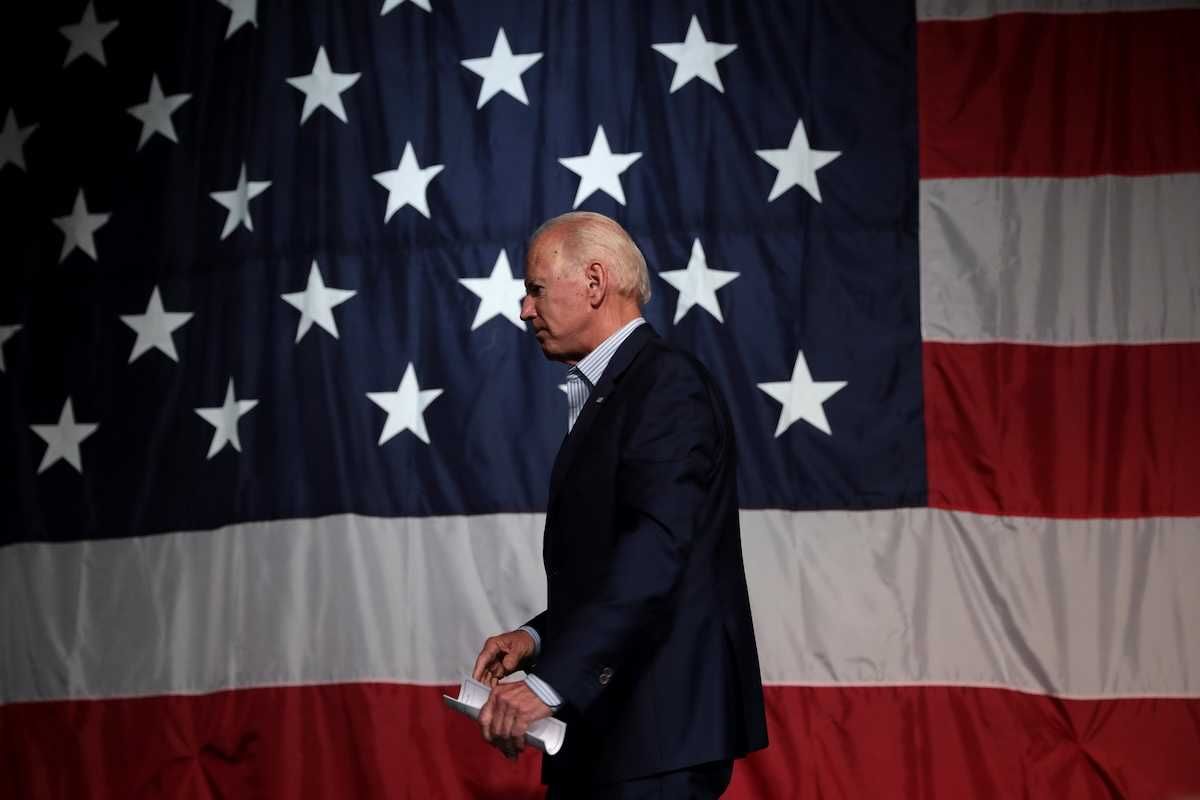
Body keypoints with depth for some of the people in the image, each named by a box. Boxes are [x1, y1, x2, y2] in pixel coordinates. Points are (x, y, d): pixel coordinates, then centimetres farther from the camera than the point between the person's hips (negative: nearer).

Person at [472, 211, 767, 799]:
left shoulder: (669, 385, -11)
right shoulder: (601, 397, 20)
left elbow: (654, 553, -24)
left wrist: (549, 682, -29)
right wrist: (537, 637, 6)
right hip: (600, 728, 9)